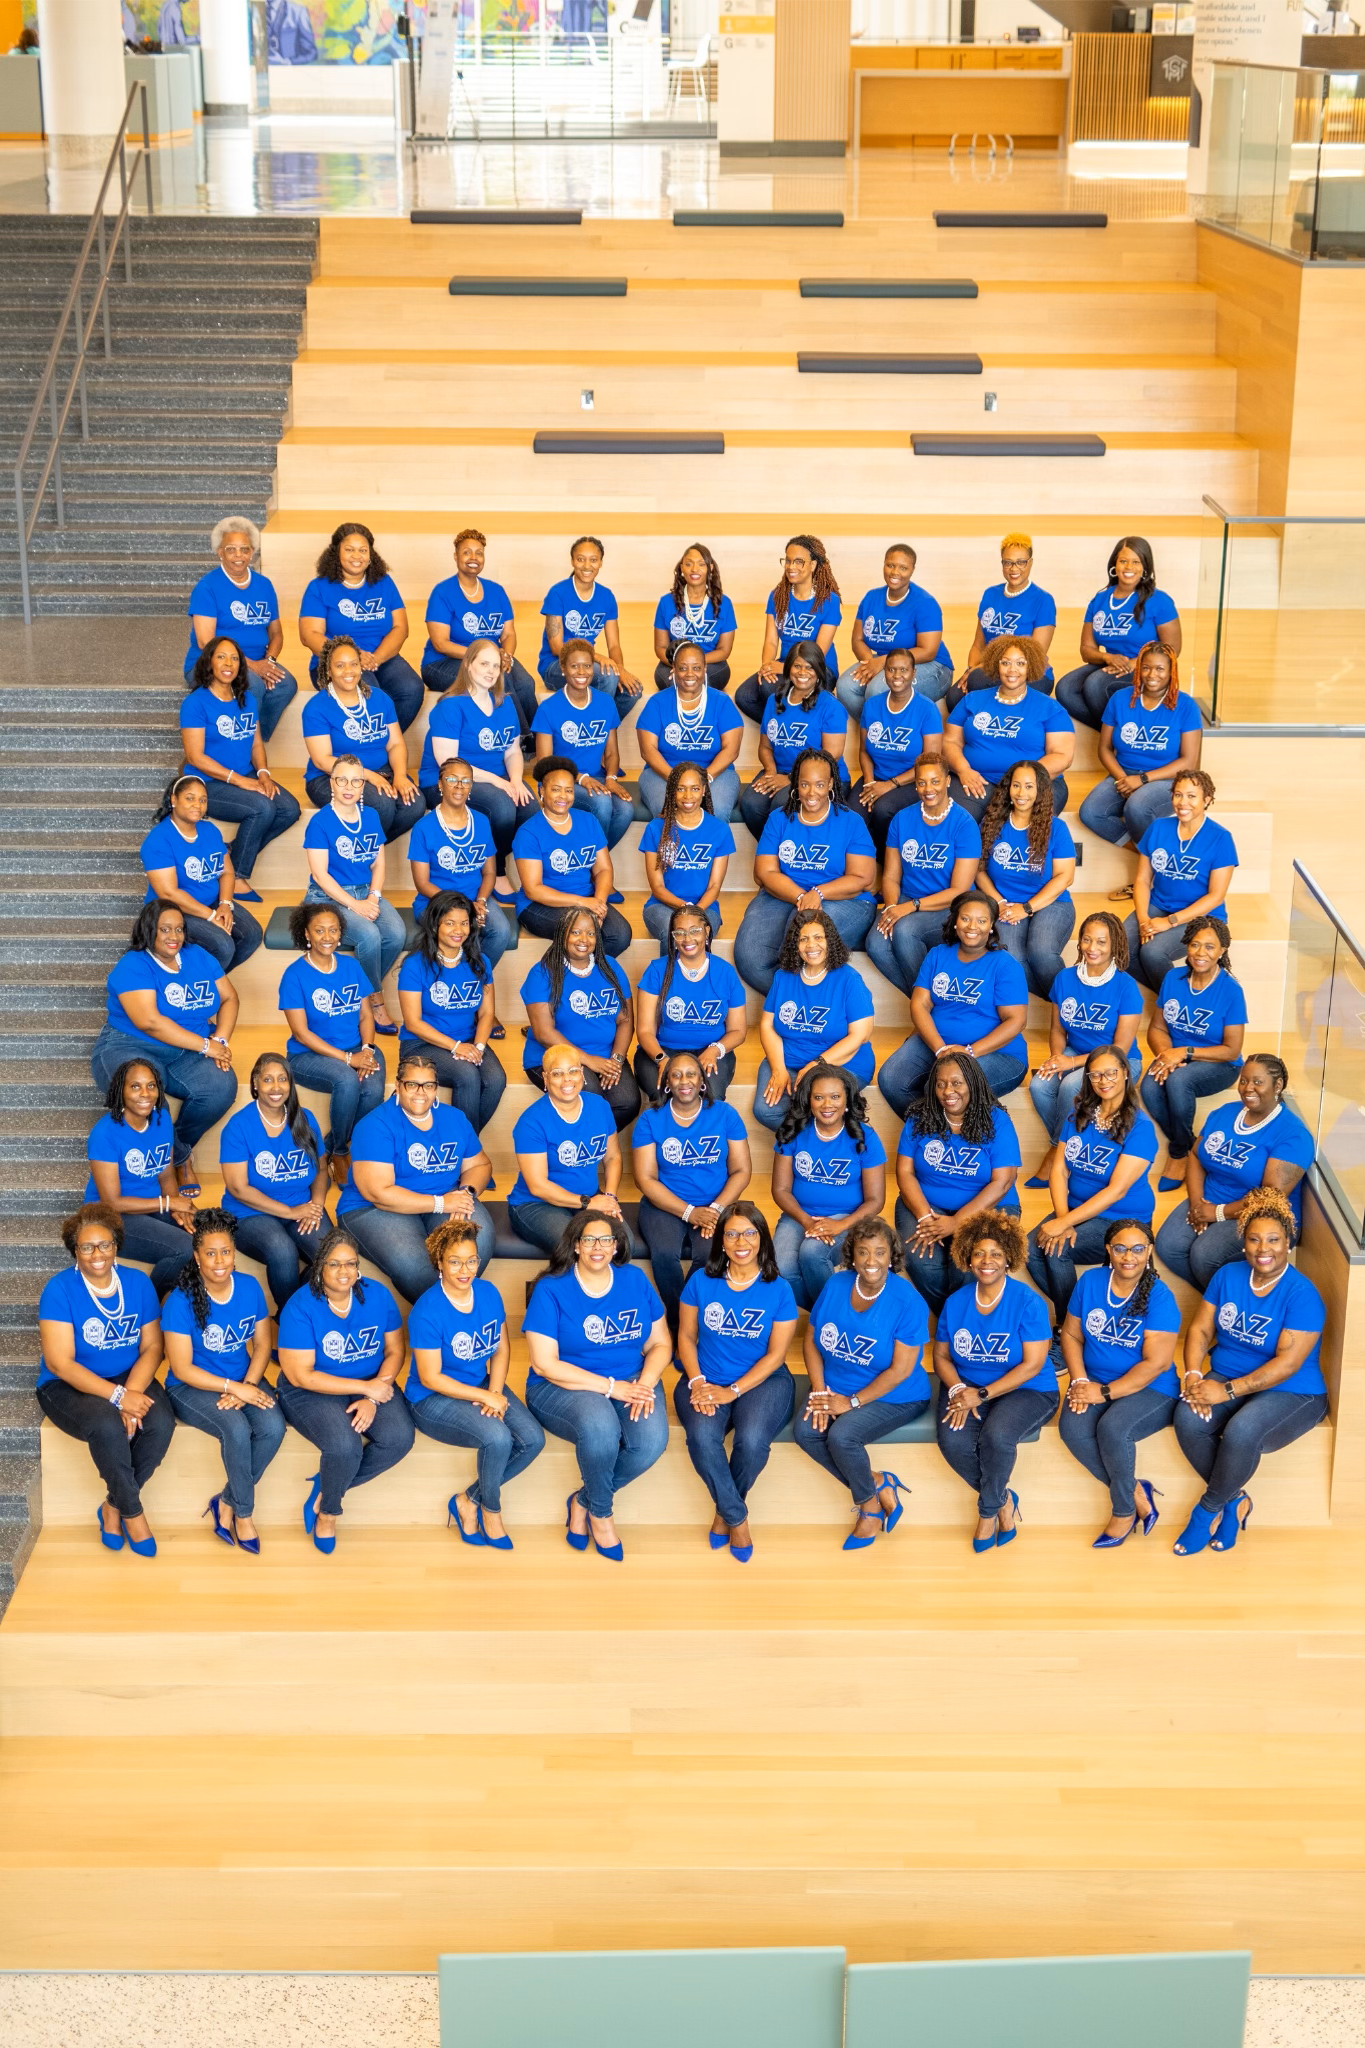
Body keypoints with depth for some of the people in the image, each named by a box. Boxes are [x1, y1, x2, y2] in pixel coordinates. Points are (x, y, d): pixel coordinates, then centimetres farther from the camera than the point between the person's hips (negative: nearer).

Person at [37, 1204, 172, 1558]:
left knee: (161, 1421, -26)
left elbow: (151, 1346, -1)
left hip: (129, 1380, 4)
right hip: (68, 1387, -4)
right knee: (108, 1425, -35)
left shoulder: (138, 1283, 0)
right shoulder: (59, 1290, -14)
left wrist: (132, 1392, -21)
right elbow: (60, 1364, -19)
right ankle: (132, 1512, -11)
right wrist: (117, 1396, -27)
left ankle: (114, 1506, -3)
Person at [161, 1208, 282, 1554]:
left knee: (273, 1427, -24)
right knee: (237, 1429, -32)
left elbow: (262, 1346, 3)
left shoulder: (250, 1287, -4)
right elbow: (182, 1370, -16)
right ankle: (243, 1513, -8)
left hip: (244, 1381, 4)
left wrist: (247, 1387, -15)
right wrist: (233, 1388, -22)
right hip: (192, 1387, -4)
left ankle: (226, 1502, -4)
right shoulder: (180, 1302, -17)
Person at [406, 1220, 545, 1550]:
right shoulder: (427, 1310, -21)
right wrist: (485, 1397, -19)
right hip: (434, 1399, -6)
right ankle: (491, 1509, -2)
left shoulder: (488, 1292, -3)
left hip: (483, 1386, 6)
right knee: (497, 1437, -31)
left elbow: (501, 1349, 6)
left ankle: (468, 1500, 2)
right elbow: (430, 1378, -18)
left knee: (533, 1439, -16)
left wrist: (495, 1392, -11)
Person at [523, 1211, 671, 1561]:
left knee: (652, 1439, -28)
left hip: (631, 1383, 4)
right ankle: (601, 1513, -7)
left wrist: (645, 1383, -14)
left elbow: (661, 1343, 8)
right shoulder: (551, 1289, -8)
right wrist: (610, 1387, -19)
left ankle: (583, 1501, -1)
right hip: (563, 1388, -4)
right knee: (600, 1425, -37)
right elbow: (544, 1364, -14)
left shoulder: (635, 1280, 5)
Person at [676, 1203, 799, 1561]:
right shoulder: (701, 1281, 1)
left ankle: (724, 1513, -2)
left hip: (762, 1380, -1)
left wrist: (732, 1391, -15)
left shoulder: (779, 1290, -3)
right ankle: (737, 1518, -10)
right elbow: (686, 1336, 6)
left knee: (752, 1440, -31)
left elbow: (776, 1354, -4)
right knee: (702, 1437, -31)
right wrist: (697, 1382, -11)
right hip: (706, 1379, 1)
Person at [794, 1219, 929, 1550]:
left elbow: (900, 1370, -18)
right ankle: (879, 1485, -6)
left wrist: (851, 1402, -20)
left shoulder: (907, 1301, -17)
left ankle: (869, 1504, 1)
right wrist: (819, 1391, -8)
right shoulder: (835, 1286, -1)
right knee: (805, 1430, -22)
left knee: (841, 1435, -29)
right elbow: (811, 1340, 5)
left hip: (894, 1398, -5)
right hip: (837, 1388, 5)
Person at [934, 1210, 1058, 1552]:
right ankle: (1004, 1500, -1)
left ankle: (988, 1511, -6)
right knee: (952, 1440, -28)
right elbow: (941, 1356, 7)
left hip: (1025, 1390, -3)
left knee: (996, 1434, -35)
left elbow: (1032, 1365, -15)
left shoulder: (1028, 1302, -11)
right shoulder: (955, 1302, 2)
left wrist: (982, 1395, -21)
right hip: (967, 1385, 4)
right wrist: (958, 1390, -14)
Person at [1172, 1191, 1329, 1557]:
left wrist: (1228, 1391, -26)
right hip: (1226, 1380, 5)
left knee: (1241, 1431, -36)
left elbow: (1288, 1363, -21)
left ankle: (1210, 1507, -10)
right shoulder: (1227, 1276, 3)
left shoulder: (1302, 1293, -16)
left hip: (1291, 1393, -5)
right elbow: (1199, 1329, 3)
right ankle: (1235, 1499, -7)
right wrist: (1193, 1375, -17)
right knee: (1188, 1419, -28)